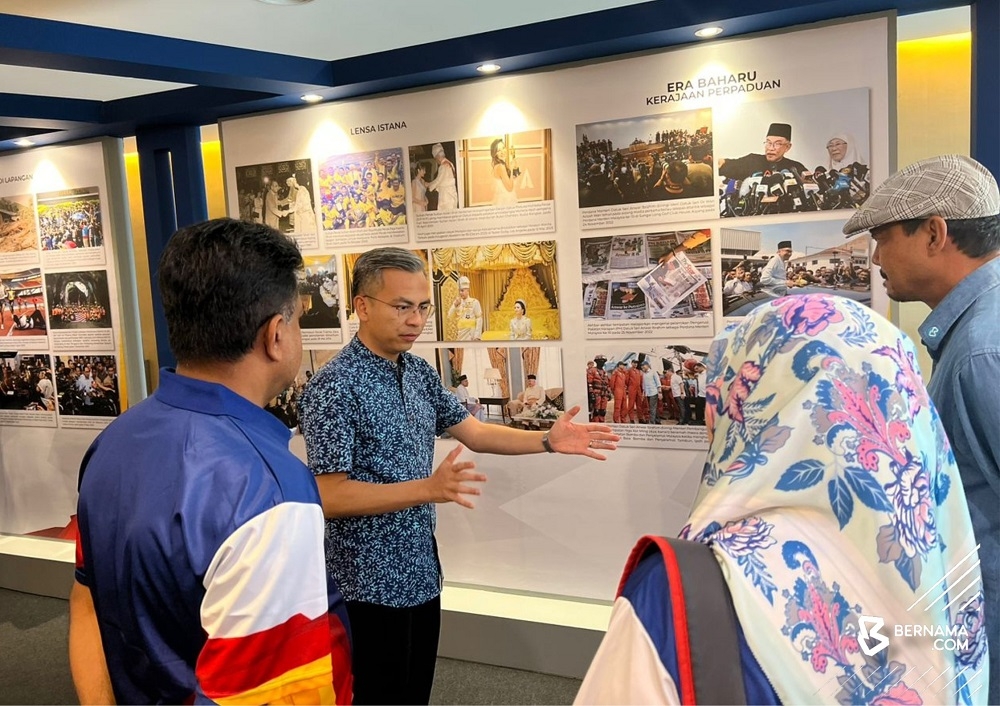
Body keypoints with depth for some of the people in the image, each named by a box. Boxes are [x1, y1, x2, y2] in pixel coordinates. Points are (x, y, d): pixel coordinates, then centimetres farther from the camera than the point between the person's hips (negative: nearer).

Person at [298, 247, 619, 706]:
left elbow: (472, 432, 9)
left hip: (422, 572, 8)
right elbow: (329, 497, -24)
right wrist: (429, 488, -33)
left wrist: (548, 440, -5)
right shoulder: (334, 386, -20)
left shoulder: (419, 371, 5)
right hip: (369, 585, -7)